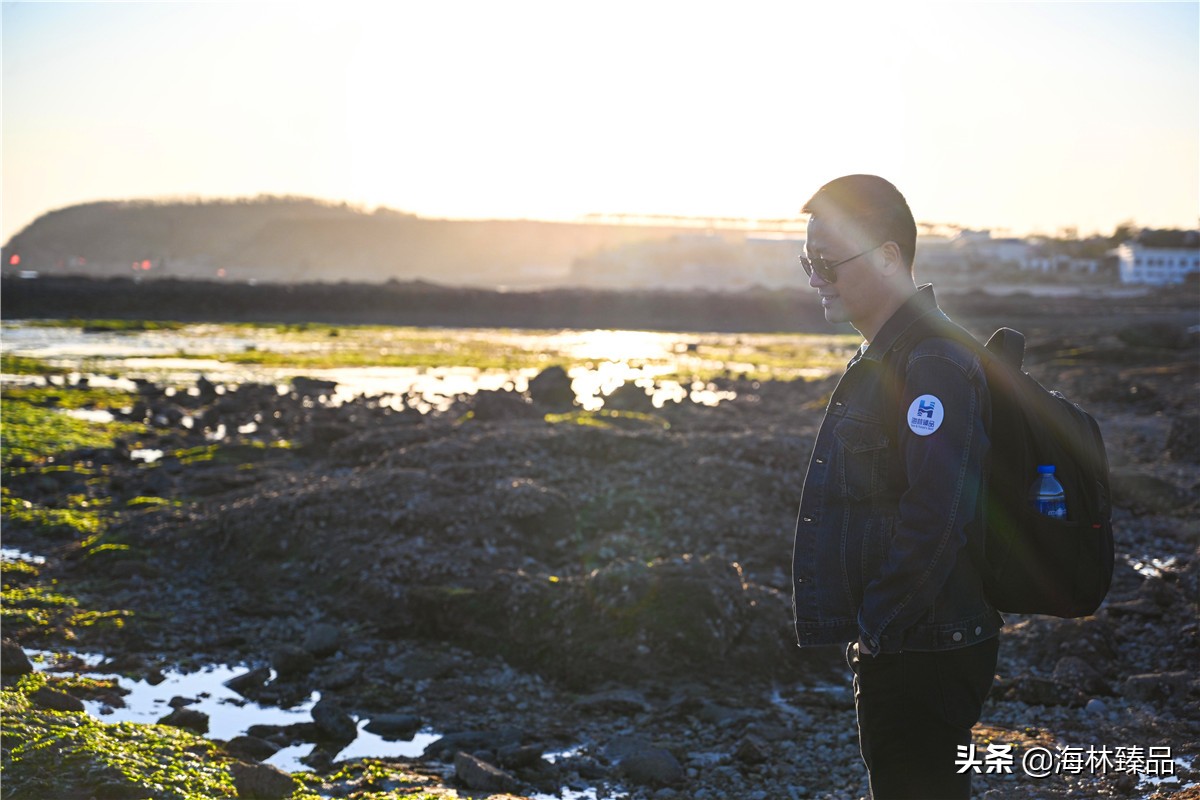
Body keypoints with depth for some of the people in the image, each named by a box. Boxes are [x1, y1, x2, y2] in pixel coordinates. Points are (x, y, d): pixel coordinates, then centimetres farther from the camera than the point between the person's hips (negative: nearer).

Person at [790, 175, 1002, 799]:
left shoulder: (935, 366, -19)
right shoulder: (879, 361, 15)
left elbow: (934, 520, -26)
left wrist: (877, 626, -18)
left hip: (923, 656, -10)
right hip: (891, 649, 10)